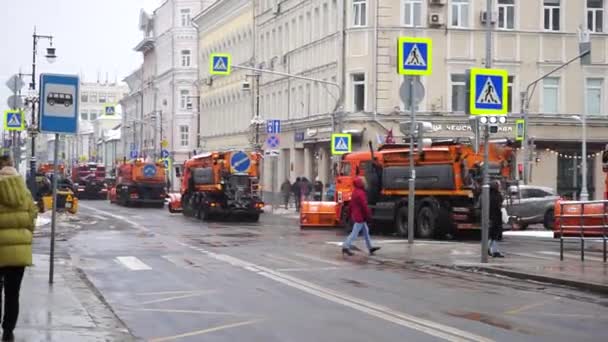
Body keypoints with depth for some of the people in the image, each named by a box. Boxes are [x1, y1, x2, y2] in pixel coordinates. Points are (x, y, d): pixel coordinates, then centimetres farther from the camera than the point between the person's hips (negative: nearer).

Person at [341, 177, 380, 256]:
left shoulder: (354, 192, 12)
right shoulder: (360, 193, -19)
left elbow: (351, 205, 18)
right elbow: (364, 205, -21)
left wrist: (351, 214, 23)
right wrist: (368, 215, -14)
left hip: (356, 215, 10)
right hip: (360, 216, -10)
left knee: (366, 231, 16)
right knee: (355, 233, -7)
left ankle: (370, 247, 20)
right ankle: (346, 247, -7)